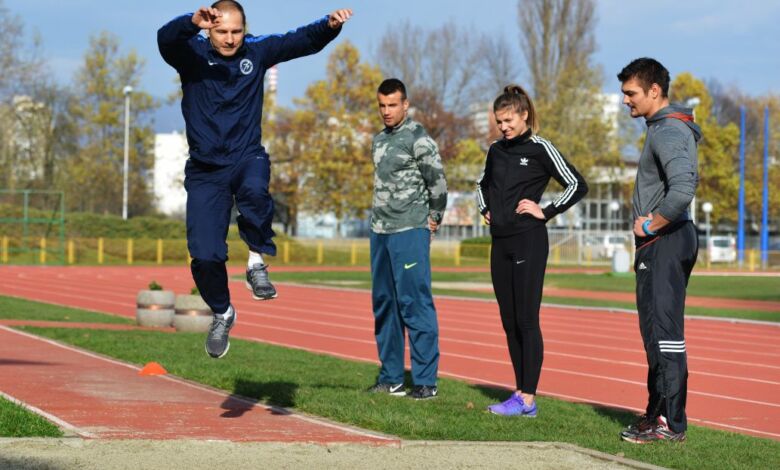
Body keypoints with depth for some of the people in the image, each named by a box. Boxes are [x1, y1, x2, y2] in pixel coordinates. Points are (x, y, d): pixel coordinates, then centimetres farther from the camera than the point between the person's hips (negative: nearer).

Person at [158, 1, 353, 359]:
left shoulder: (257, 52, 2)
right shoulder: (192, 54, -5)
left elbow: (303, 41, -4)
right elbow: (165, 37, -25)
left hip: (247, 157, 0)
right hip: (205, 168, 0)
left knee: (254, 190, -37)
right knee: (204, 255, -6)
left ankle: (257, 262, -13)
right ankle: (222, 313, 22)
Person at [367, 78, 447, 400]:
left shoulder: (418, 138, -9)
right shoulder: (379, 140, 15)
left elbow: (437, 181, -10)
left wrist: (434, 219, -3)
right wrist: (380, 219, 16)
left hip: (409, 232, -8)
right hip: (380, 231, 8)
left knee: (414, 304, -9)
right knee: (384, 304, 11)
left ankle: (426, 380, -6)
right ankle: (391, 378, 18)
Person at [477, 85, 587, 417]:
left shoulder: (540, 149, -6)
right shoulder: (496, 150, 12)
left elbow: (577, 185, -9)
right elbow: (483, 184, 31)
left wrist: (546, 212, -11)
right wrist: (485, 209, 14)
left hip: (528, 242, -7)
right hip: (500, 242, 7)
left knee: (526, 321, -7)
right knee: (509, 322, 8)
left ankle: (527, 399, -7)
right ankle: (520, 393, 14)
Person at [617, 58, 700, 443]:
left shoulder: (668, 132, -16)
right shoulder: (665, 128, 17)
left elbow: (683, 187, -32)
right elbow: (687, 179, 27)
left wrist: (651, 224, -19)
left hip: (665, 241, -11)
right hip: (662, 242, 11)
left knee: (664, 332, -9)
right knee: (656, 330, 16)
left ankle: (670, 423, -7)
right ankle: (659, 412, 23)